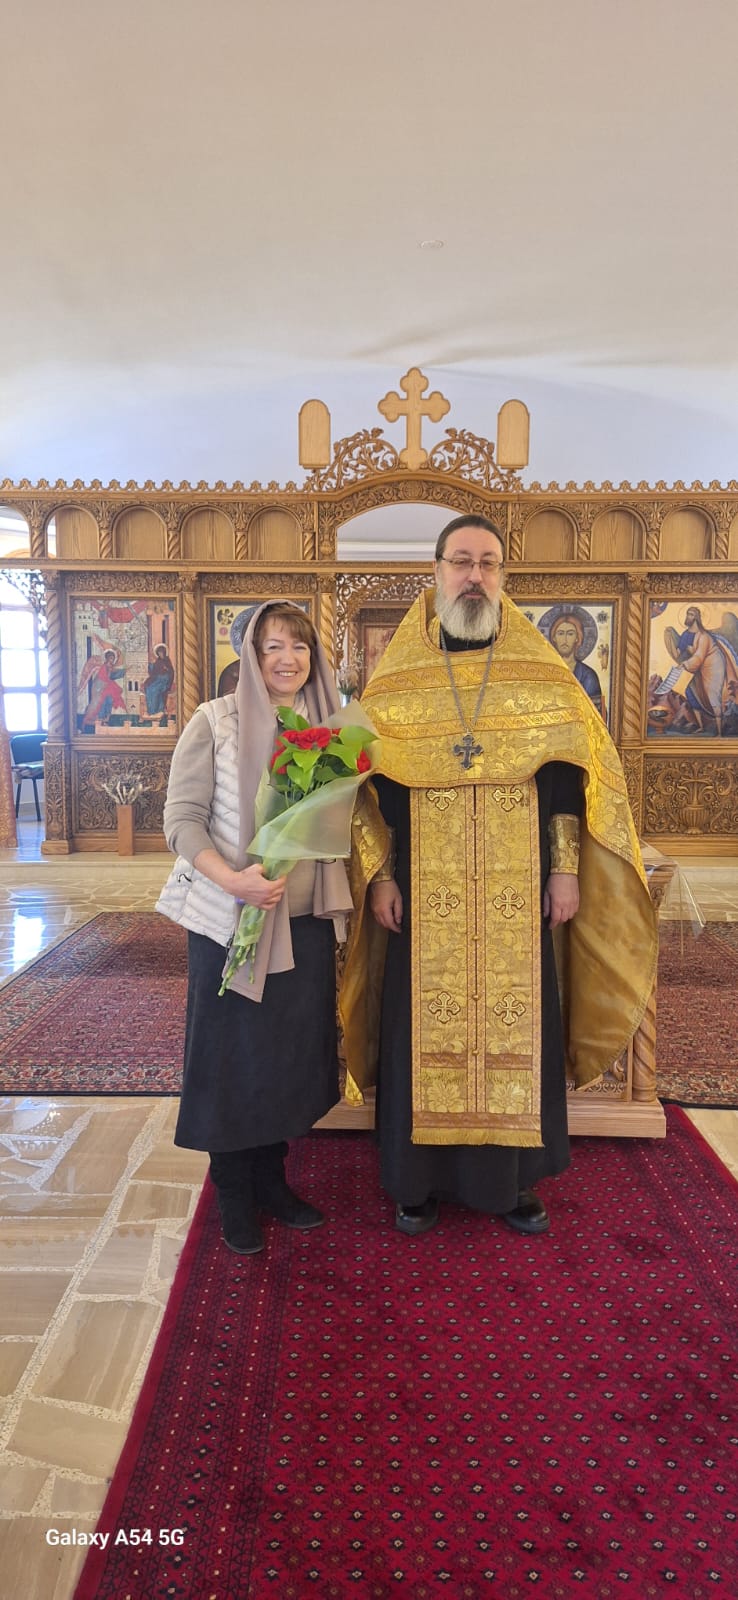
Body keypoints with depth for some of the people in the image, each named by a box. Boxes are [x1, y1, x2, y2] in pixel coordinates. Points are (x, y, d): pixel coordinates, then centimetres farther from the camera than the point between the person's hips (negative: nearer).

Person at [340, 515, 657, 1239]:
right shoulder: (395, 677, 4)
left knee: (517, 1022, 7)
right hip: (424, 891, 0)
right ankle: (419, 1177, 23)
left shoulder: (542, 672, 5)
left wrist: (567, 868, -3)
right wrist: (379, 876, -3)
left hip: (516, 892, 1)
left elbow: (565, 775, 3)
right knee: (424, 1025, 6)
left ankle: (509, 1177, 25)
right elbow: (374, 783, 3)